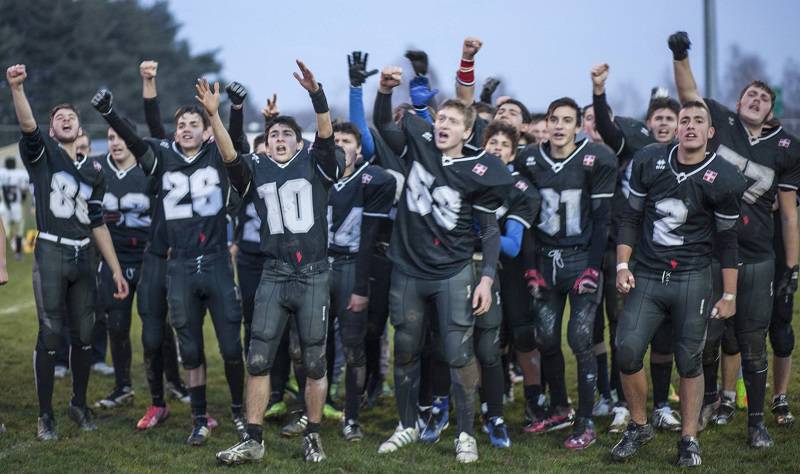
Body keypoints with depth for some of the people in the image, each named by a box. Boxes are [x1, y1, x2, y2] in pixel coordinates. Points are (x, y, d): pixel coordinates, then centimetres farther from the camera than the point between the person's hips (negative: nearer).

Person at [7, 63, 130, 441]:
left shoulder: (93, 170, 15)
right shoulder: (42, 153, 3)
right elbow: (27, 125, -19)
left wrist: (116, 270, 14)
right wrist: (17, 88, -37)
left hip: (84, 257, 4)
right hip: (51, 253, -4)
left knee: (83, 336, 9)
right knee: (50, 336, -4)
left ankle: (79, 404, 25)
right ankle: (45, 415, 4)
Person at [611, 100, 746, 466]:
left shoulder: (722, 178, -5)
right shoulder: (649, 162, 2)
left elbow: (726, 240, 2)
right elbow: (631, 217, 10)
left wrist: (729, 295, 2)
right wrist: (622, 265, 1)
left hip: (692, 279, -2)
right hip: (645, 275, 2)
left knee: (689, 361, 2)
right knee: (627, 352, -7)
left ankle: (689, 438, 17)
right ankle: (639, 426, 14)